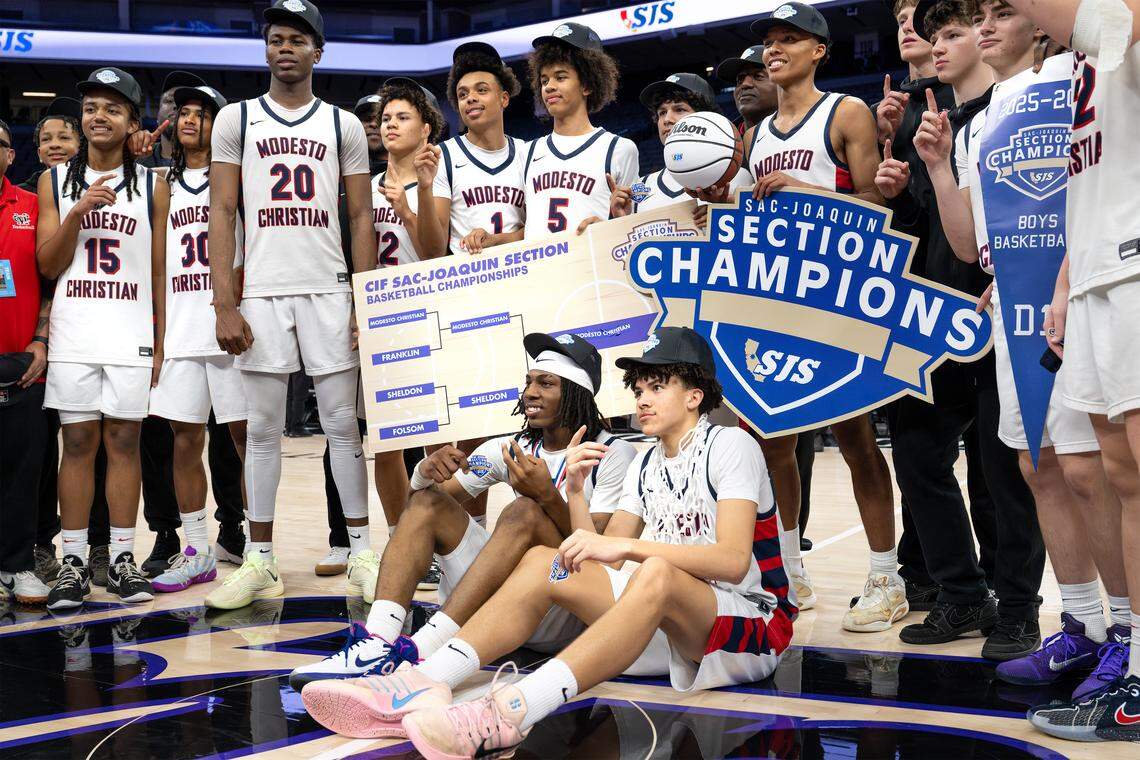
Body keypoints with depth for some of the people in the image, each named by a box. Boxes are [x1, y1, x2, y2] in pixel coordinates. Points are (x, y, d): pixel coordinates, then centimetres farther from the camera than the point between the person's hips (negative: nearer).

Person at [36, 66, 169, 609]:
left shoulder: (152, 186, 6)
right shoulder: (56, 182, 8)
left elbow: (160, 270, 7)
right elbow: (48, 265, 3)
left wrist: (161, 342, 2)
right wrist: (78, 212, -12)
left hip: (133, 335, -1)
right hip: (73, 335, 1)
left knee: (123, 441, 2)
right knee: (77, 443, 2)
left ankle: (122, 559, 8)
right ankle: (73, 562, 6)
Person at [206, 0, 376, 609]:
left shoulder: (343, 125, 9)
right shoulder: (236, 119, 8)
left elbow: (361, 219, 8)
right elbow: (222, 214, 3)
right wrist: (224, 306, -6)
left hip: (329, 291, 0)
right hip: (261, 294, 0)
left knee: (342, 424, 2)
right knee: (262, 428, 4)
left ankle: (362, 550, 8)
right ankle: (260, 561, 9)